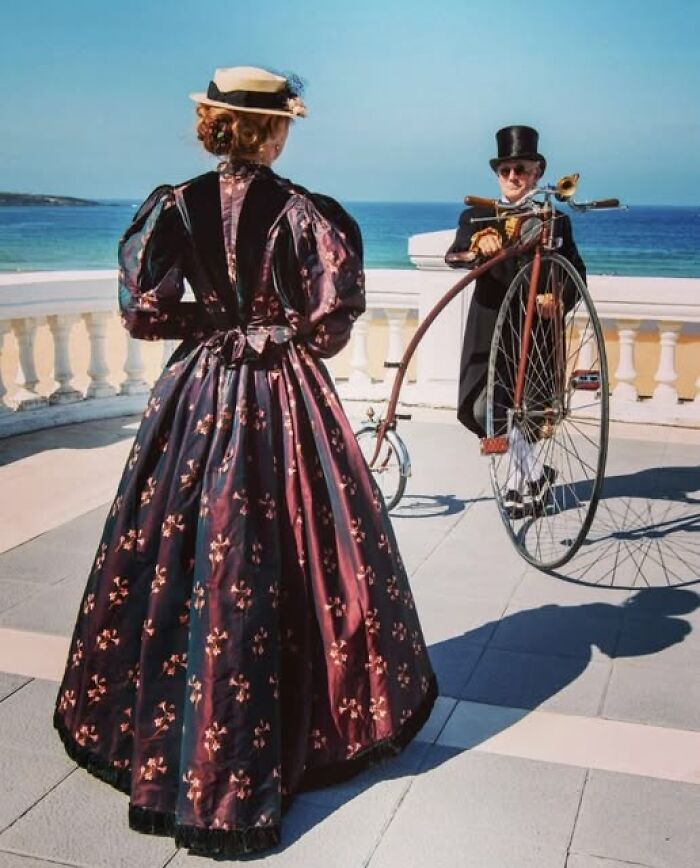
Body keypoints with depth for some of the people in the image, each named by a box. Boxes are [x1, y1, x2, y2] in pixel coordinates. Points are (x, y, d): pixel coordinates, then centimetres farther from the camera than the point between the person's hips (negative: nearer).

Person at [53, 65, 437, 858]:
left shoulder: (178, 205, -2)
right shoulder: (301, 210, -9)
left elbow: (142, 307, -6)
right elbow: (331, 315, -15)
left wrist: (204, 325, 9)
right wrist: (290, 335, 4)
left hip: (199, 393, 3)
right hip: (282, 398, -3)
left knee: (179, 555, 13)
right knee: (280, 560, 9)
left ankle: (154, 731, 27)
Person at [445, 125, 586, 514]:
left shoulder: (556, 222, 7)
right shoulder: (476, 217, 5)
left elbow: (577, 274, 6)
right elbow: (453, 256, -13)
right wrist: (477, 248, -36)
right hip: (490, 330, 0)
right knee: (481, 409, -7)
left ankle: (516, 486, 17)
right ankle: (537, 471, 8)